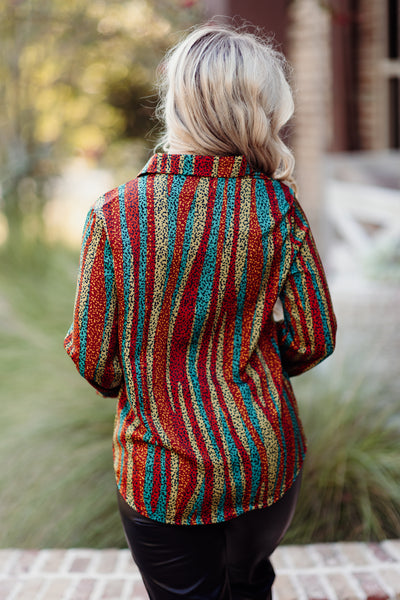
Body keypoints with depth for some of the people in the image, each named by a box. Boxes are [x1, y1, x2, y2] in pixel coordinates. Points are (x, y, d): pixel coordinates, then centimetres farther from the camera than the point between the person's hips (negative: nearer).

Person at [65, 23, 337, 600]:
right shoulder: (278, 205, -13)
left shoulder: (115, 214, -17)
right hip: (266, 463, 2)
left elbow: (93, 359, -10)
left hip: (164, 479, -2)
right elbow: (314, 341, -6)